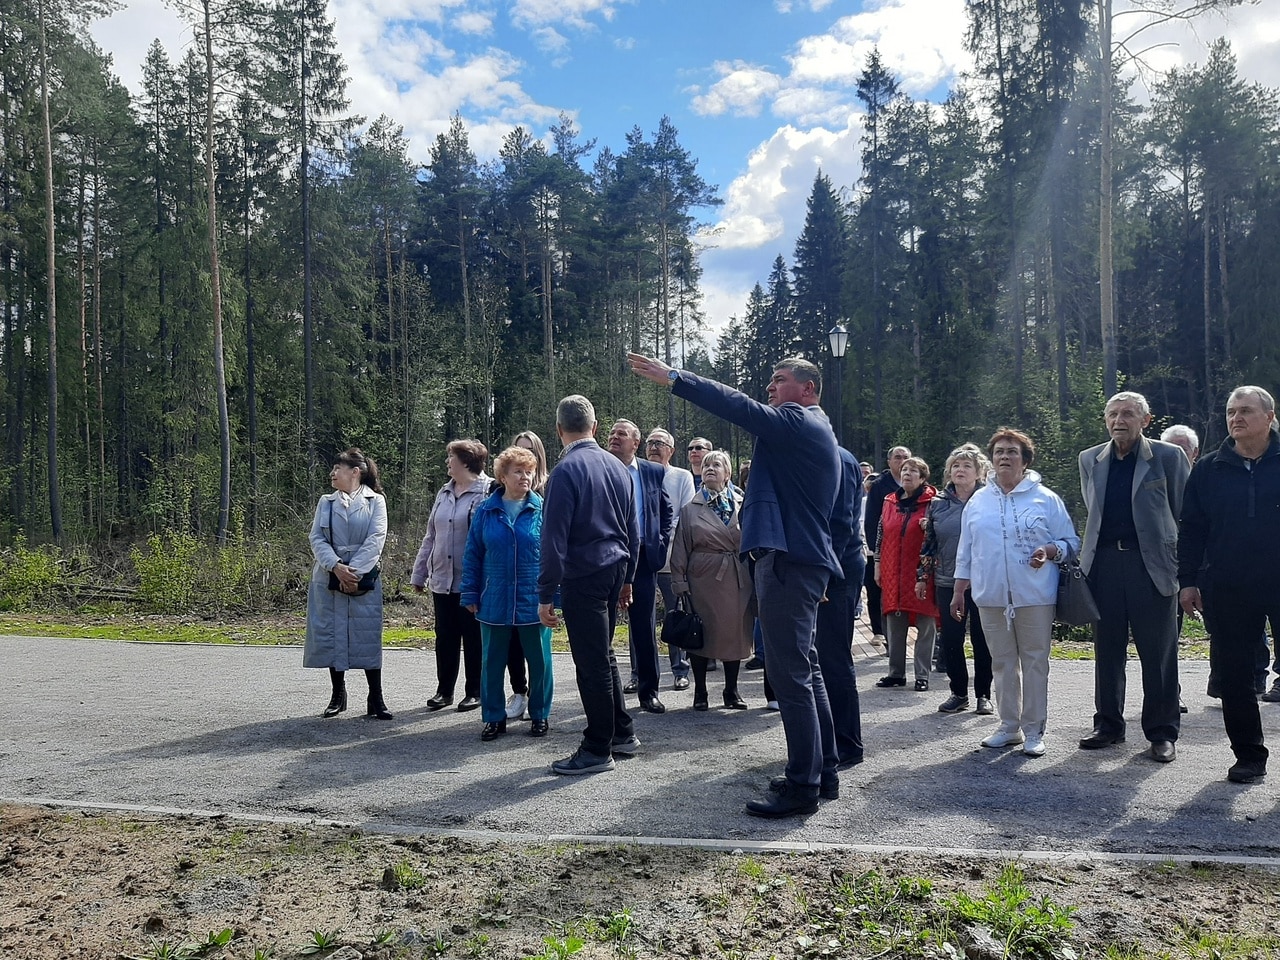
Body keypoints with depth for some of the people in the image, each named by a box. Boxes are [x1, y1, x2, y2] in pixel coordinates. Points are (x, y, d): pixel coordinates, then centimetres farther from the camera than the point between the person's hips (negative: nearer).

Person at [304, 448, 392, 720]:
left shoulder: (375, 501, 1)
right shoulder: (326, 502, 10)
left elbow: (376, 539, -9)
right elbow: (317, 539, 1)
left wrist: (355, 571, -17)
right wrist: (336, 567, -16)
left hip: (364, 581, -3)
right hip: (328, 580, 3)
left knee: (367, 637, -2)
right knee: (331, 636, 7)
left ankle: (376, 699, 6)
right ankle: (338, 695, 22)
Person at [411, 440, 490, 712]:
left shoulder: (487, 493, -10)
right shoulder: (444, 494, 13)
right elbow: (431, 536, 17)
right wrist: (419, 573, 16)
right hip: (442, 580, 6)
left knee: (473, 638, 6)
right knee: (445, 638, 13)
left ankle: (474, 692, 18)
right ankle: (444, 690, 25)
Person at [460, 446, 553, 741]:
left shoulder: (542, 510, -2)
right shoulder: (485, 511, 2)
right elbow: (472, 556, 6)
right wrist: (470, 595, 2)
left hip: (534, 603, -1)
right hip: (494, 603, 2)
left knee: (539, 662, 8)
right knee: (492, 663, 9)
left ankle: (540, 716, 24)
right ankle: (494, 718, 23)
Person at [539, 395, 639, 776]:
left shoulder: (566, 470, -13)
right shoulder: (618, 467, 9)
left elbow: (554, 537, -15)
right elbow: (633, 530, 15)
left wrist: (546, 595, -12)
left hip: (583, 577, -8)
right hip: (615, 569, 8)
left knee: (592, 662, 0)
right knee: (603, 655, 20)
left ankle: (597, 750, 10)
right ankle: (622, 733, 29)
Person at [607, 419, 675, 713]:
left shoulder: (654, 472, 5)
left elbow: (667, 511, 14)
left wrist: (662, 543, 4)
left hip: (643, 557, 2)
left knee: (645, 627, 7)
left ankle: (648, 692, 17)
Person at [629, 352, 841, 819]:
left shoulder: (799, 422, -9)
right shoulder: (815, 430, 22)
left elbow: (740, 407, -18)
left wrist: (673, 377, -15)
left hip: (788, 561, -11)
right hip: (800, 559, 11)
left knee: (790, 673, -7)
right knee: (803, 669, 16)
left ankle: (802, 785, 0)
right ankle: (823, 772, 25)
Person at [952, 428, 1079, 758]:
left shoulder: (1045, 499, 1)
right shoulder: (978, 501, 10)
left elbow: (1071, 542, 4)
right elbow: (966, 552, 14)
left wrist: (1049, 552, -17)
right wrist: (958, 592, 11)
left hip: (1035, 596, -3)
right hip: (991, 596, 3)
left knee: (1034, 662, 3)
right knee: (1003, 663, 10)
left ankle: (1033, 731, 12)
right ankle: (1009, 726, 21)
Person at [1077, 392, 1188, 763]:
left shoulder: (1169, 457, 1)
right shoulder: (1090, 460, 11)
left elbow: (1185, 512, 3)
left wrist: (1185, 565, -1)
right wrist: (1105, 540, 15)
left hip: (1152, 564, -3)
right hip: (1104, 562, 3)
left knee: (1158, 652, 2)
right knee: (1107, 649, 10)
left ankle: (1162, 732, 13)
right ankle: (1108, 725, 21)